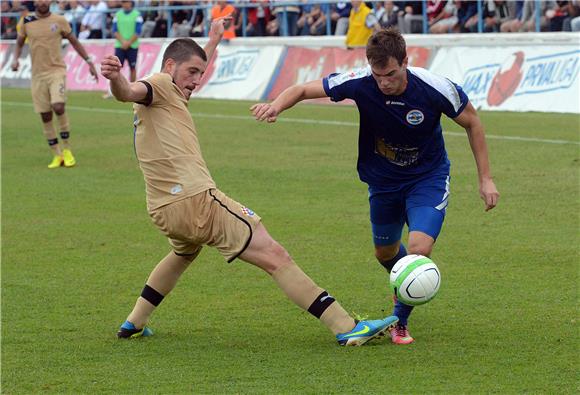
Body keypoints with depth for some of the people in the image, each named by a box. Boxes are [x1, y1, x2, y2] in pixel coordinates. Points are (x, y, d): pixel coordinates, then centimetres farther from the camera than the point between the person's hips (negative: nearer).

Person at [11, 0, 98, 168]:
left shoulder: (59, 21, 0)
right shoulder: (27, 22, 5)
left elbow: (74, 42, 9)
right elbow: (19, 42, 18)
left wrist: (89, 62, 5)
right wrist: (15, 59, 0)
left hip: (57, 71, -3)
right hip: (38, 74, 3)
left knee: (58, 107, -22)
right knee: (45, 116, 2)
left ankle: (67, 150, -4)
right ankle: (57, 155, 14)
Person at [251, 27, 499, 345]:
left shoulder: (435, 89, -27)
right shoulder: (359, 83, -24)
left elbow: (471, 122, -9)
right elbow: (302, 90, -16)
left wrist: (485, 179, -7)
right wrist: (276, 105, -40)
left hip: (428, 178, -3)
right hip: (383, 181, 3)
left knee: (419, 249, -22)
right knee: (385, 252, 19)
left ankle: (399, 322, 1)